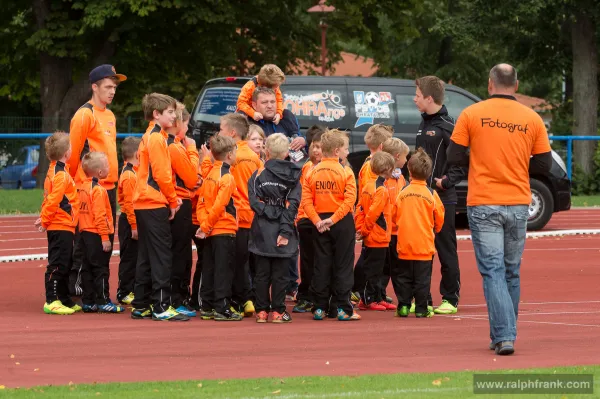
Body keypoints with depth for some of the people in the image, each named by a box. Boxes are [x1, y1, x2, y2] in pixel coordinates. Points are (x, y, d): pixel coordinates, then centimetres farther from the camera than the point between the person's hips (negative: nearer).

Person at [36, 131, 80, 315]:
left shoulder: (54, 171, 15)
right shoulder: (61, 175, -16)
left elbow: (50, 199, 17)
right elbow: (53, 200, -20)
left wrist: (44, 219, 15)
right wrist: (45, 221, -12)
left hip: (61, 226, 10)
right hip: (62, 226, -10)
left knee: (64, 265, 15)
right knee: (57, 265, -8)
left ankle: (64, 300, 22)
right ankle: (52, 301, -7)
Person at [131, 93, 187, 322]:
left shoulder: (149, 137, 18)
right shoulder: (157, 138, -12)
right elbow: (161, 174, -17)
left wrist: (172, 199, 10)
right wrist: (173, 200, -7)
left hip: (144, 204, 10)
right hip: (155, 204, -10)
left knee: (146, 257, 12)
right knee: (161, 255, -8)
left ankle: (141, 305, 15)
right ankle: (161, 307, -9)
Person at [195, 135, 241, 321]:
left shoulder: (210, 174, 9)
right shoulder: (227, 177, -14)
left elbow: (201, 203, 7)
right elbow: (219, 206, -20)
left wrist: (204, 224, -2)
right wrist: (206, 226, -11)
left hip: (211, 232, 8)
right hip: (225, 231, -8)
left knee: (209, 269, 12)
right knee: (224, 270, -4)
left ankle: (207, 307, 16)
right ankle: (222, 309, -5)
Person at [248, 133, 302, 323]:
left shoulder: (258, 174, 0)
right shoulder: (293, 176, 0)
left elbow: (254, 201, -10)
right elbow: (292, 205, -8)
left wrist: (267, 212, -5)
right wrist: (285, 230, -10)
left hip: (262, 229, 0)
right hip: (282, 229, 0)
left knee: (262, 272, 6)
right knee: (280, 273, 5)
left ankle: (262, 311, 7)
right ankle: (278, 311, 4)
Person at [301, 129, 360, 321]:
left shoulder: (313, 172, 3)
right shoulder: (345, 172, -9)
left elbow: (306, 200, -4)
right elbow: (349, 200, -18)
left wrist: (317, 220, -8)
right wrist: (333, 219, -17)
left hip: (321, 223, 4)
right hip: (342, 222, -4)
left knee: (321, 265, 8)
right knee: (342, 265, 2)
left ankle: (320, 307, 9)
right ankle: (343, 308, 1)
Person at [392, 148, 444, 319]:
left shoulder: (402, 193, -3)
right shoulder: (431, 194, -7)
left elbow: (395, 217, 7)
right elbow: (439, 218, 2)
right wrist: (435, 230, 24)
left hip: (404, 245, 1)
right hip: (424, 245, -1)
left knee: (403, 277, 11)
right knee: (422, 278, 3)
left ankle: (403, 306, 10)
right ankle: (421, 309, 3)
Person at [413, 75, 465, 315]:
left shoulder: (446, 126, -12)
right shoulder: (424, 124, 14)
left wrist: (447, 181, -18)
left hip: (442, 199, -8)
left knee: (446, 250, -1)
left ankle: (450, 299, 4)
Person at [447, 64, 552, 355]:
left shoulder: (471, 115, -3)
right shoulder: (532, 119, 2)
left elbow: (454, 158, -2)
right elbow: (543, 165, 5)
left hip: (483, 205, -2)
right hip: (518, 204, 2)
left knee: (493, 272, -4)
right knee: (512, 273, 15)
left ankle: (504, 336, -16)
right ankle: (504, 335, 22)